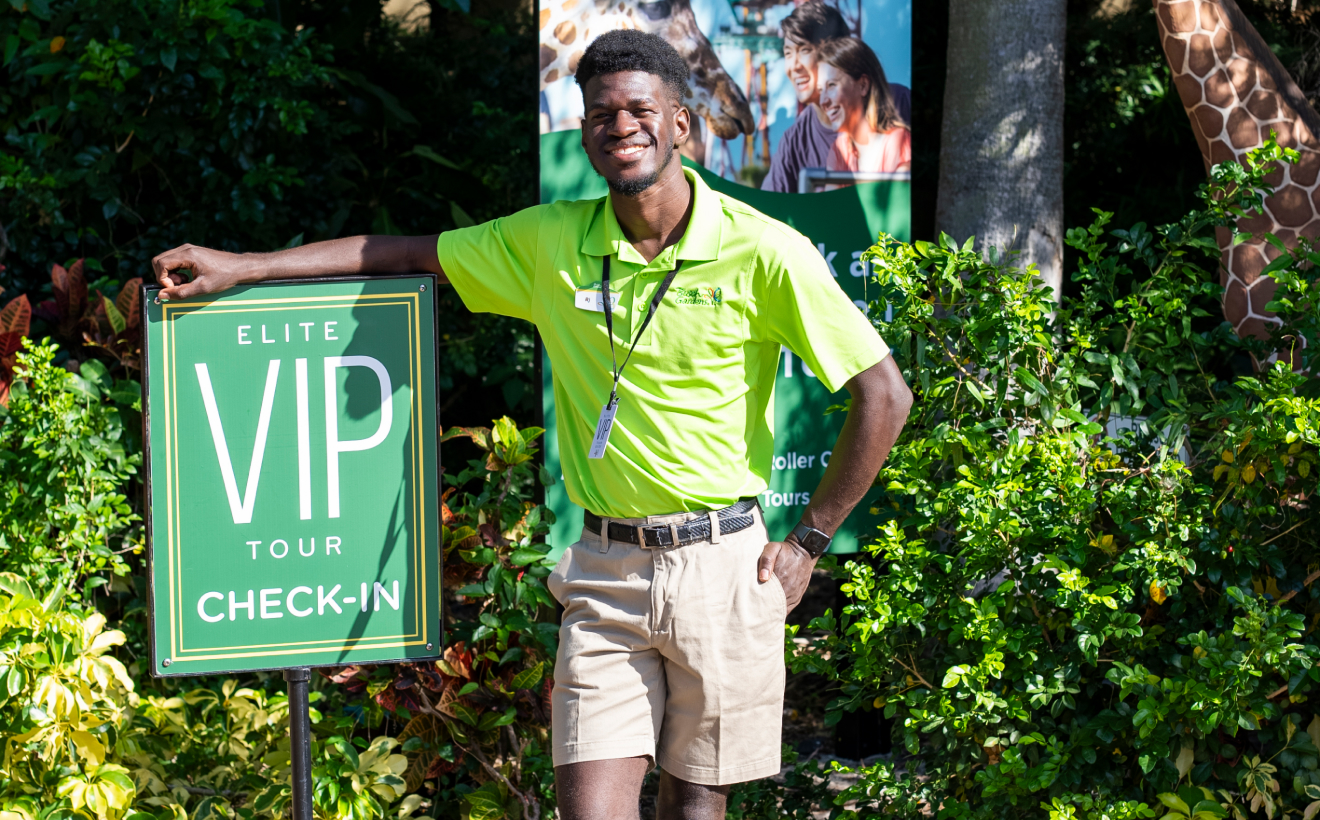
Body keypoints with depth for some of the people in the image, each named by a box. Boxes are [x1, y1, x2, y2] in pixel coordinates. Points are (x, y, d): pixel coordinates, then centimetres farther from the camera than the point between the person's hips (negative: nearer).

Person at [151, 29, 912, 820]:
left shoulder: (762, 251, -8)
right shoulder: (551, 243, 2)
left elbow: (884, 394, -5)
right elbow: (407, 252, 11)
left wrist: (809, 540, -3)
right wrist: (240, 266, 5)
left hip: (723, 565, -2)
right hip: (605, 569, 2)